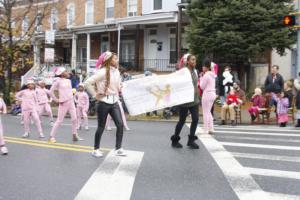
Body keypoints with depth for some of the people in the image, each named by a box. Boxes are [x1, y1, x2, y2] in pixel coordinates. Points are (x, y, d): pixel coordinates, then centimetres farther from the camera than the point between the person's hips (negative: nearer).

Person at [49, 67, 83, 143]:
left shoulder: (68, 80, 12)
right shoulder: (58, 81, -6)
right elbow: (51, 91, -6)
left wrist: (72, 97, 10)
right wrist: (57, 100, -6)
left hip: (71, 102, 6)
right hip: (63, 103, -6)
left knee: (74, 118, 1)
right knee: (59, 120, -2)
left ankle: (75, 135, 11)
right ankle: (52, 136, 9)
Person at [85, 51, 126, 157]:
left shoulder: (117, 71, 7)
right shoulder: (103, 72, -15)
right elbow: (87, 83, -18)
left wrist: (119, 90, 5)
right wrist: (95, 94, -12)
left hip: (114, 102, 6)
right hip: (104, 102, -6)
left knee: (120, 124, -5)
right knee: (101, 127, 4)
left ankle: (118, 148, 5)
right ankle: (96, 149, 21)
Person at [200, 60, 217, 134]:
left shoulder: (206, 75, -14)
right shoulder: (212, 75, 12)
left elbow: (202, 86, -9)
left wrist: (201, 78, -1)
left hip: (207, 94, -9)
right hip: (213, 93, 9)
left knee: (205, 113, -2)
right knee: (209, 112, 17)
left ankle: (206, 130, 0)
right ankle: (211, 129, 17)